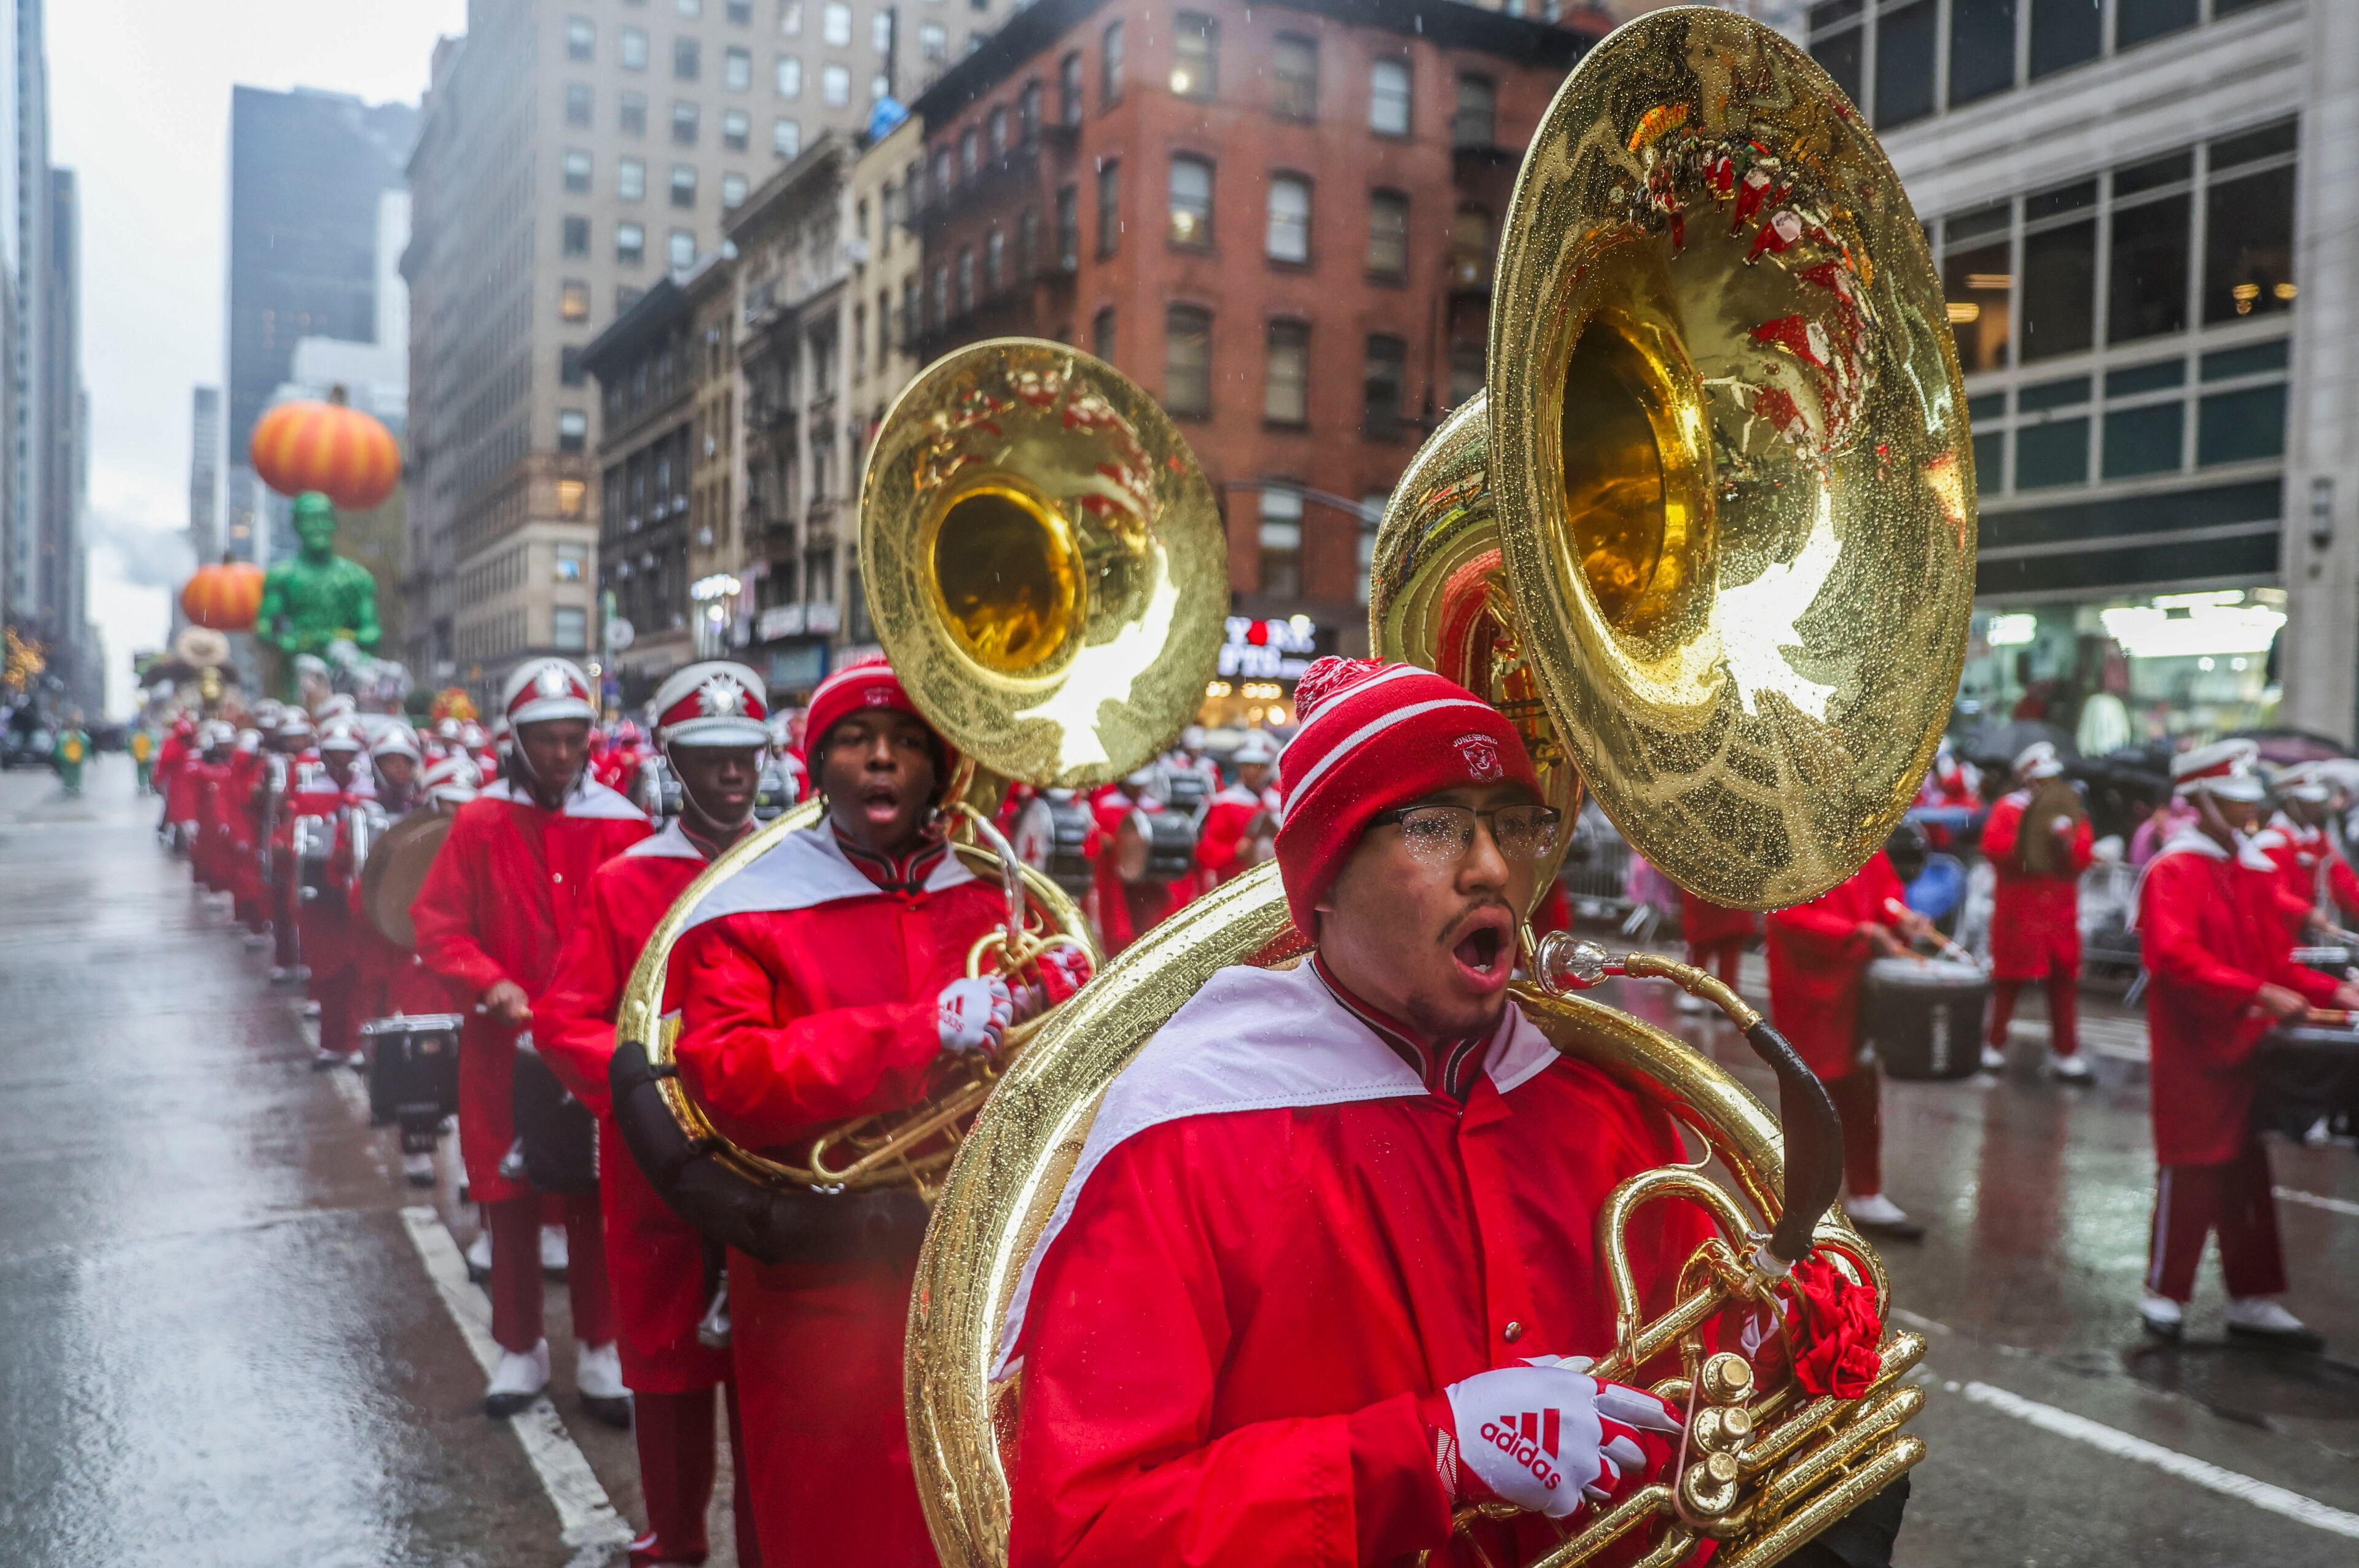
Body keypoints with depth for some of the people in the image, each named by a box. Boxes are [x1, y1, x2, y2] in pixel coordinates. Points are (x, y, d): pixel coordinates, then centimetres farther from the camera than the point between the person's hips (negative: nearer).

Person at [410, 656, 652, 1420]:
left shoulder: (621, 824, -2)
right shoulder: (481, 822, -2)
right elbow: (436, 924, -2)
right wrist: (490, 985, -16)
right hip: (506, 1042, 0)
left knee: (597, 1197, 6)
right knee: (510, 1199, 10)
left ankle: (600, 1351, 21)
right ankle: (521, 1349, 26)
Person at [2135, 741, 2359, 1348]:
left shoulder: (2255, 870, 11)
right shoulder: (2174, 871, -13)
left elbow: (2275, 958, 15)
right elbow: (2174, 956, -26)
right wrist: (2259, 993, -32)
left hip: (2244, 1046, 7)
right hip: (2193, 1052, -7)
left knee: (2247, 1175, 12)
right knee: (2190, 1172, 0)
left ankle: (2253, 1302, 21)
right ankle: (2165, 1296, 13)